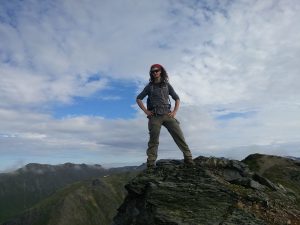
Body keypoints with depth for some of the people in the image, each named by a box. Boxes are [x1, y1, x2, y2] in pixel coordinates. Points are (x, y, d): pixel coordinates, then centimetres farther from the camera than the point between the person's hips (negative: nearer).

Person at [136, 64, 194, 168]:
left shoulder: (167, 85, 16)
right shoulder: (149, 86, 13)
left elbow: (177, 99, 19)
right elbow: (138, 99, 11)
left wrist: (174, 111, 4)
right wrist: (146, 111, 0)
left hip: (167, 115, 1)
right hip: (155, 116, -1)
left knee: (179, 136, -8)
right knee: (153, 140, -9)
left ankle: (189, 159, -3)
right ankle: (151, 164, -8)